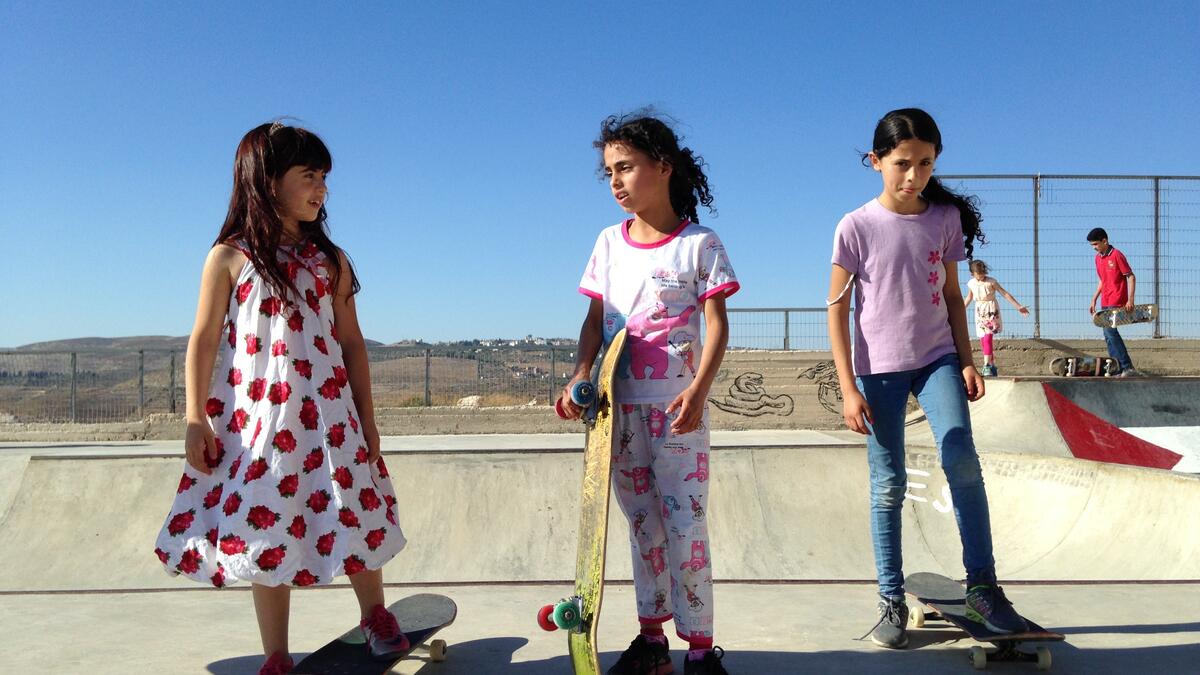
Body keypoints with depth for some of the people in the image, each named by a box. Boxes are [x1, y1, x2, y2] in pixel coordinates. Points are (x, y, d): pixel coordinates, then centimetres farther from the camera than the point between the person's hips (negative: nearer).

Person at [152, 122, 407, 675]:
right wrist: (196, 420, -4)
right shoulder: (230, 257, 0)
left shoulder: (329, 260, 6)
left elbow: (351, 341, 7)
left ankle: (376, 616, 32)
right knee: (266, 529, 6)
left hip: (327, 412, 2)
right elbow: (204, 341, 1)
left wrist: (366, 420, 7)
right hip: (256, 416, -1)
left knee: (355, 515, 5)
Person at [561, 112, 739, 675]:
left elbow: (717, 324, -6)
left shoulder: (699, 243, -3)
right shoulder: (610, 243, 10)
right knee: (643, 523, 12)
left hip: (677, 404, -4)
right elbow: (595, 319, 9)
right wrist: (581, 375, -7)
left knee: (684, 523, -2)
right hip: (620, 404, 5)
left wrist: (698, 389, -19)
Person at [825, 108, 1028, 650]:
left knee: (961, 461, -16)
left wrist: (966, 361, 4)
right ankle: (892, 601, 14)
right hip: (880, 368, -2)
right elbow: (837, 308, -5)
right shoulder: (857, 227, -6)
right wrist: (849, 388, -9)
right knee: (888, 485, 2)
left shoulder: (946, 218, 3)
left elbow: (952, 295, 12)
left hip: (937, 359, 2)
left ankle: (983, 587, 0)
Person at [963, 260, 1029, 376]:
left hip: (991, 311, -4)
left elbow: (1005, 293, -6)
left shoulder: (991, 281, -7)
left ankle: (987, 365, -19)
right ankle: (992, 364, 15)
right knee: (982, 340, 3)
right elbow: (968, 298, 19)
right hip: (979, 312, 4)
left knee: (987, 337, -17)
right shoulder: (971, 283, 4)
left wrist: (1018, 306, -9)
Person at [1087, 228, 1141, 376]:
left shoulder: (1117, 255, -10)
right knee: (1108, 335, 5)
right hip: (1105, 303, 8)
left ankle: (1127, 367, -15)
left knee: (1109, 331, -18)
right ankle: (1118, 370, 8)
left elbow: (1131, 277, -10)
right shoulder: (1098, 258, 13)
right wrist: (1094, 300, 17)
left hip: (1117, 303, -8)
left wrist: (1130, 300, -18)